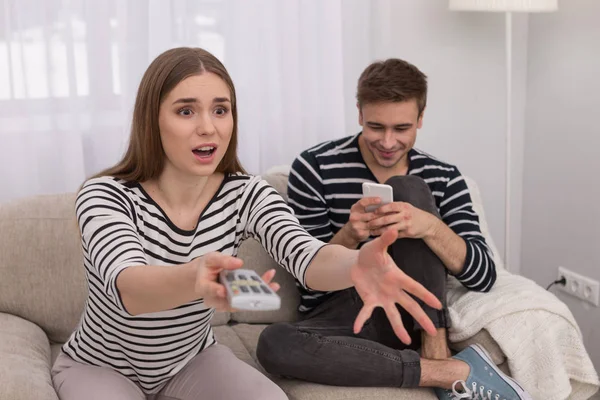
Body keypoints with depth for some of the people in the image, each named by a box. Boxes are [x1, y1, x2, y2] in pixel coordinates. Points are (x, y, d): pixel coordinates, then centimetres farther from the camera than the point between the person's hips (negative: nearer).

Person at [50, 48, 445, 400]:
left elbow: (306, 254, -35)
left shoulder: (246, 194, -17)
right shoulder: (104, 196, -26)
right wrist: (194, 279, -68)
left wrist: (357, 264, -60)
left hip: (192, 358, 2)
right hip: (101, 367, -1)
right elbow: (127, 286, -44)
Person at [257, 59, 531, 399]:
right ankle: (454, 372, -28)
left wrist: (431, 227, -29)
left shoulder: (443, 179, -1)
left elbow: (483, 277, -9)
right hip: (339, 320, 0)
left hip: (412, 318, 1)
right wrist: (349, 236, -28)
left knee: (406, 189, -18)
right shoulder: (315, 169, -8)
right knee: (274, 345, -36)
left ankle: (436, 351, -19)